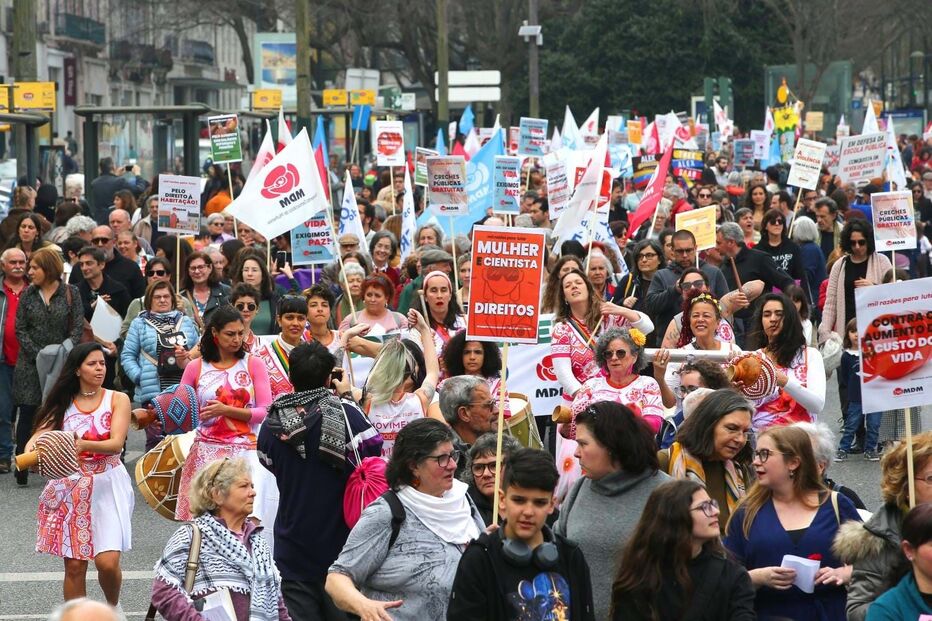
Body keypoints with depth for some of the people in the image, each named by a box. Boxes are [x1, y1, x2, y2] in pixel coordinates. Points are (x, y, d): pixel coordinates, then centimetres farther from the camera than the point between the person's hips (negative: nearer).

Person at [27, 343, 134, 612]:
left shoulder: (117, 400, 0)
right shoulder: (63, 403, 7)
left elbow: (116, 443, -14)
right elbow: (39, 434, -6)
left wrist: (84, 445, -32)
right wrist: (30, 452, -29)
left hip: (106, 486, -2)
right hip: (71, 486, 2)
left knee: (107, 562, -12)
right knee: (74, 565, 0)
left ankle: (113, 607, 18)